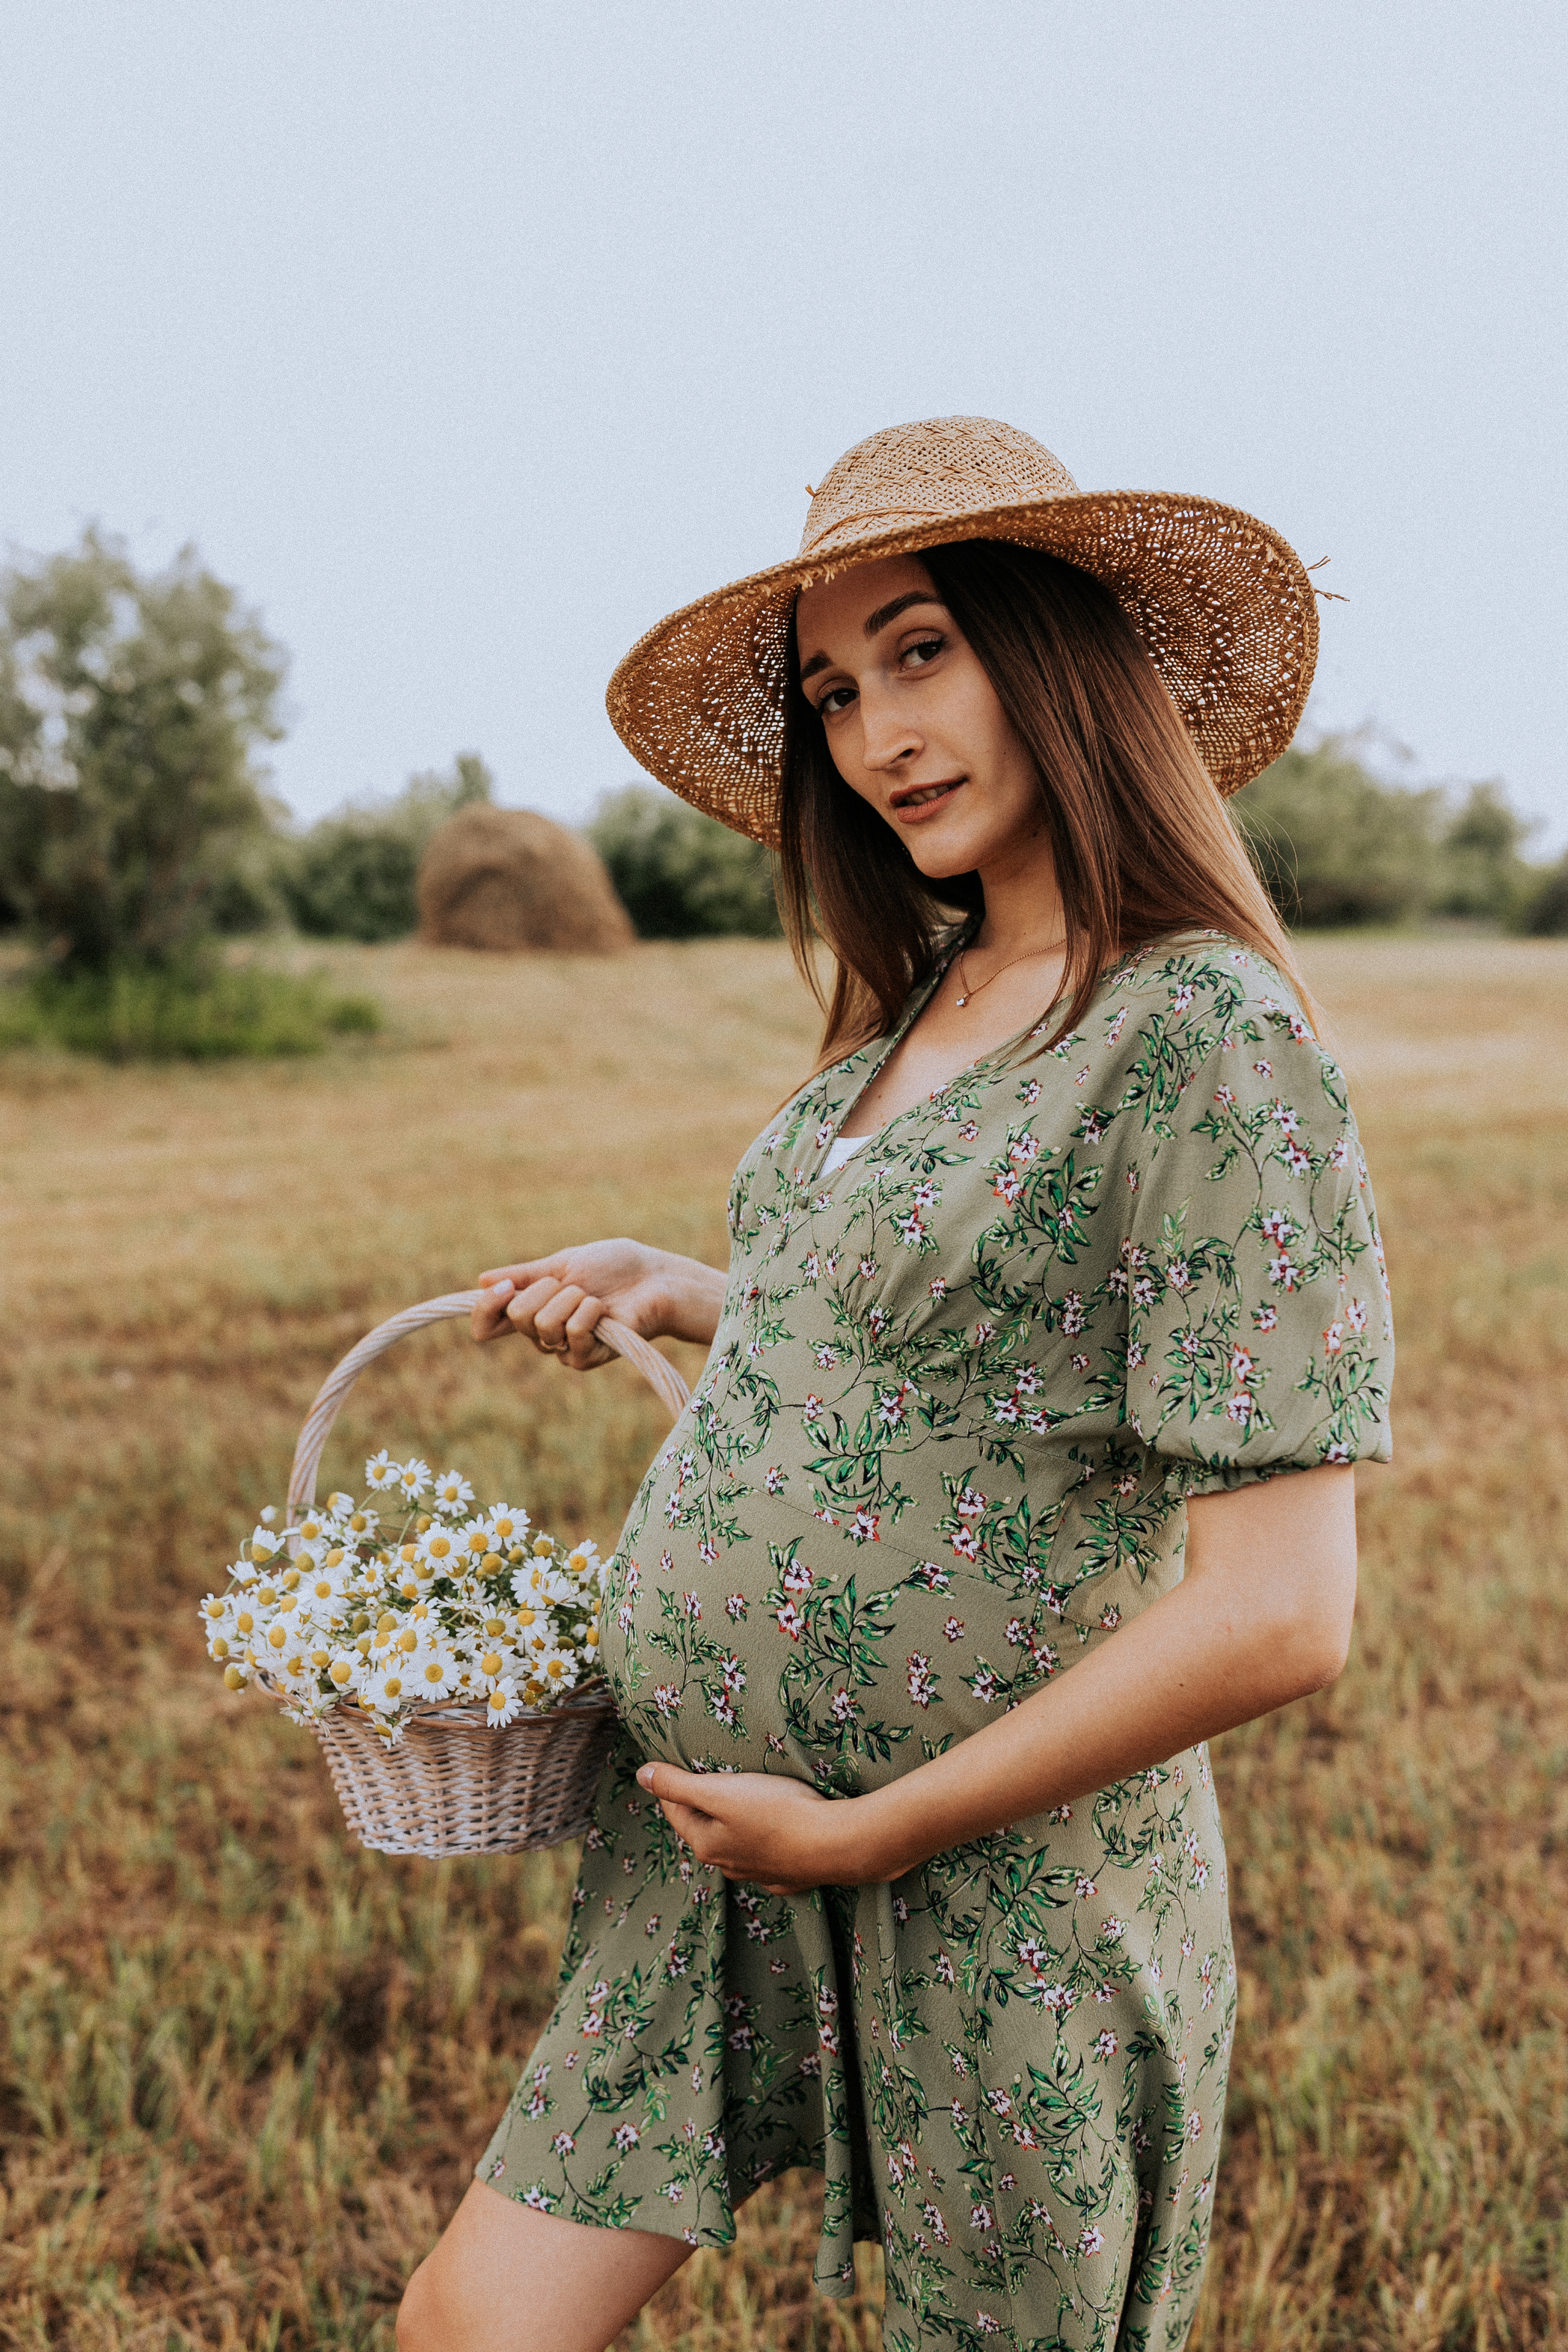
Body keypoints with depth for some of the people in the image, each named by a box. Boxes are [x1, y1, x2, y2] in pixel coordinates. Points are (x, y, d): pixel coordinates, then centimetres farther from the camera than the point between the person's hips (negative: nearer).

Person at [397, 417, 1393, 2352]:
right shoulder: (919, 1008, 5)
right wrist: (678, 1294, 8)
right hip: (708, 1832, 7)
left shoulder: (1208, 1036, -19)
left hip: (998, 1885, -6)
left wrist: (870, 1829, -16)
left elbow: (1275, 1615, -22)